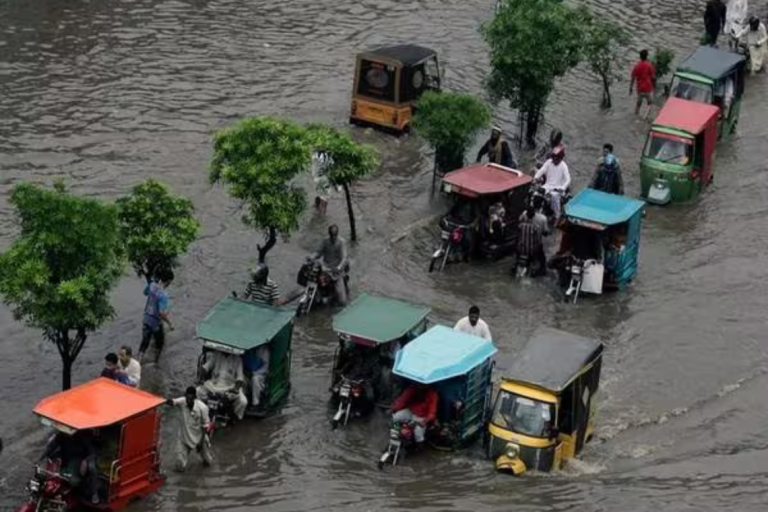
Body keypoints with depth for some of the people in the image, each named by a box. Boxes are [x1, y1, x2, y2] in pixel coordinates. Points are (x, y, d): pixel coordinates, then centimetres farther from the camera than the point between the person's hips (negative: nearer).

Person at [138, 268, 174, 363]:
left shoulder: (152, 285, -9)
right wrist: (169, 323, -19)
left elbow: (145, 292, 15)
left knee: (145, 341, 16)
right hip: (156, 322, -6)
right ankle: (156, 362, 38)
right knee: (160, 342, 21)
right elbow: (162, 313, -33)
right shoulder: (163, 295, -31)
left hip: (146, 319, 6)